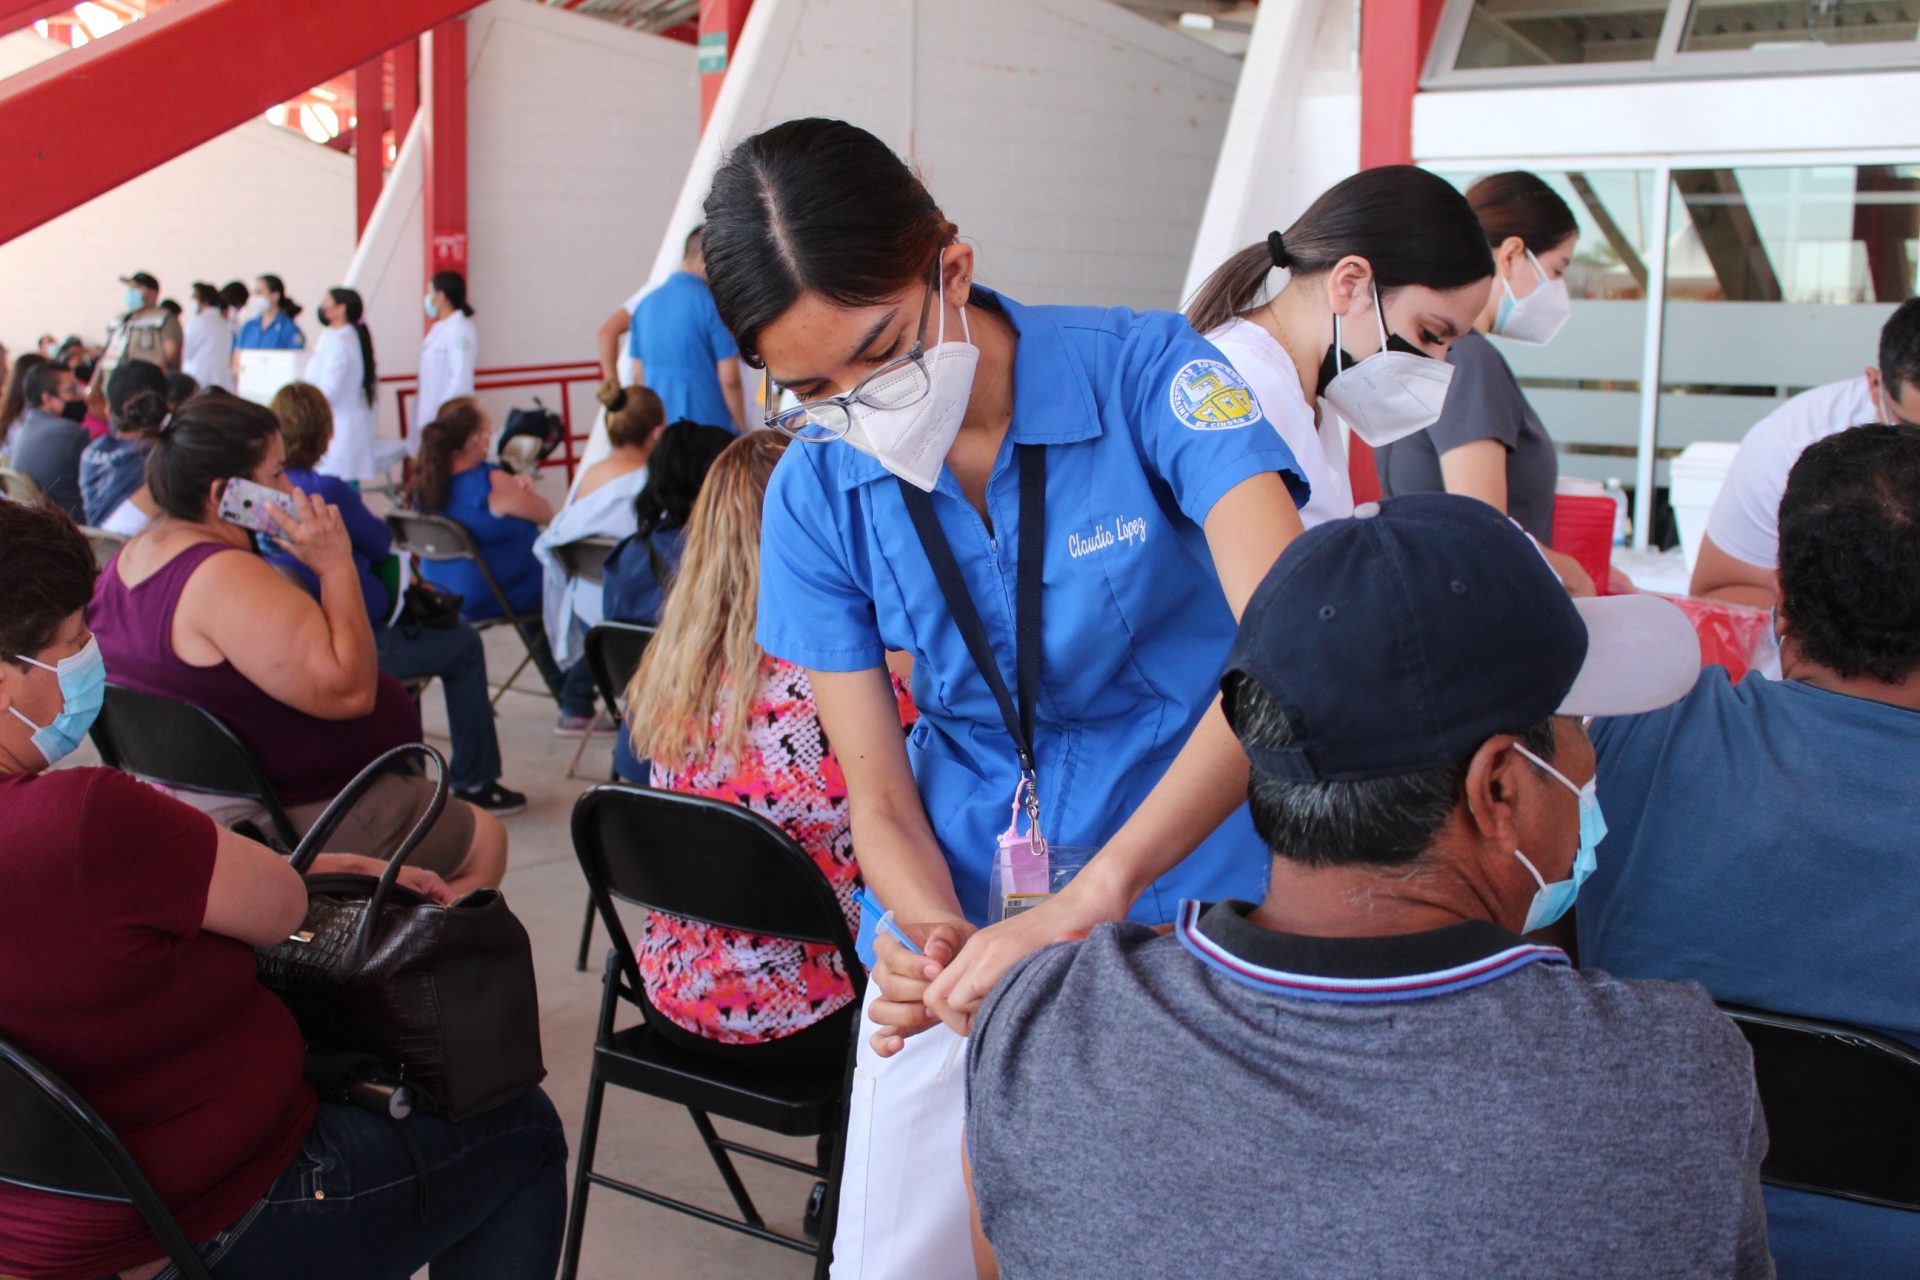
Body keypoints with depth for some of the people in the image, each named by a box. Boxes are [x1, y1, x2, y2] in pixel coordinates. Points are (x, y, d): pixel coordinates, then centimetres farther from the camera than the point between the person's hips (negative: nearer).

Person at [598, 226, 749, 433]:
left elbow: (638, 375, 12)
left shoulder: (648, 301, 9)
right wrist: (743, 430, -2)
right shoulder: (712, 303, -11)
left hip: (661, 430, 6)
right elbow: (729, 379, -13)